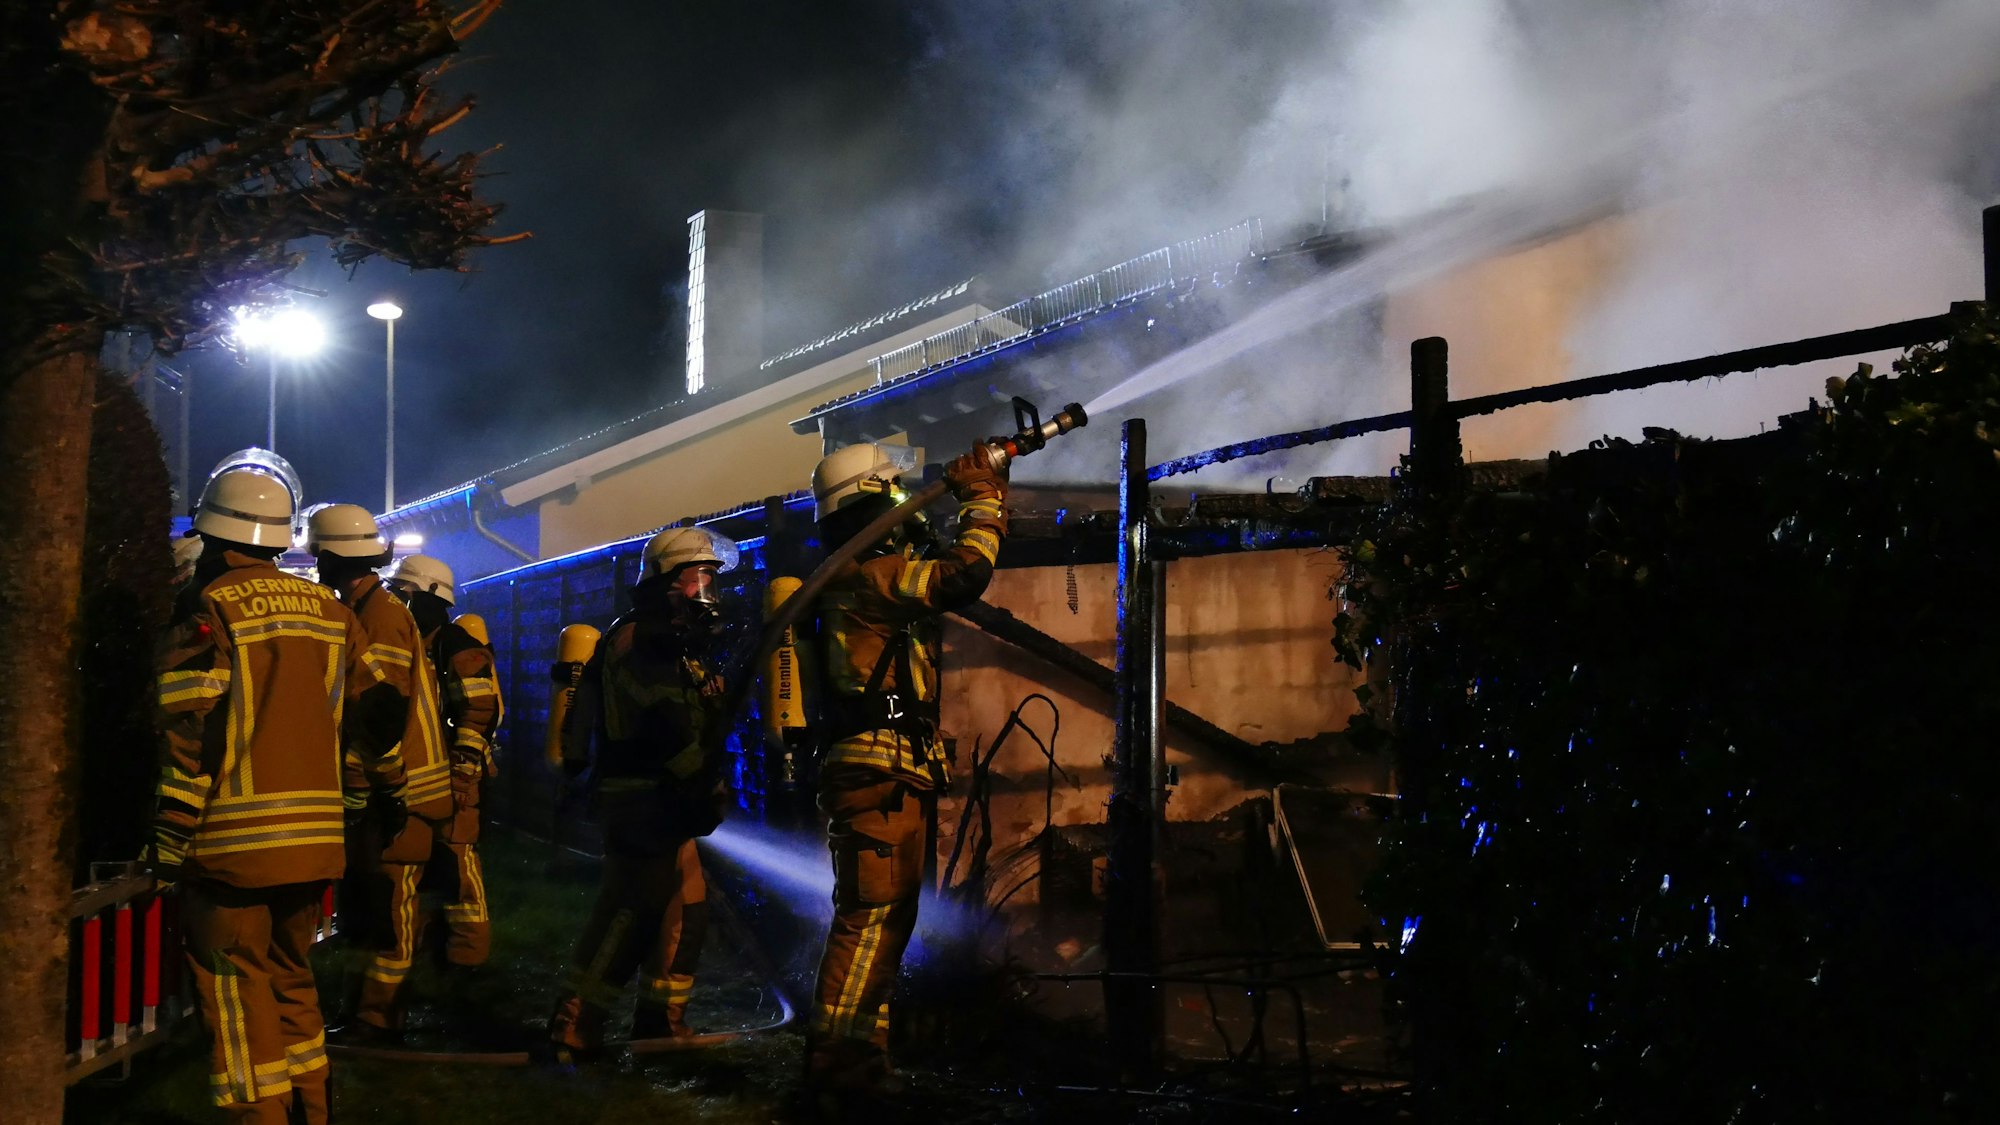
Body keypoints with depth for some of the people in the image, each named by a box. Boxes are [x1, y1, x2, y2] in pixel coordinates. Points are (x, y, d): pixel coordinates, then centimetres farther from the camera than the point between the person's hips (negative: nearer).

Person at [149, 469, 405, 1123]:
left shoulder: (207, 608, -8)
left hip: (232, 845, -6)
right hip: (314, 841, 6)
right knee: (290, 981, 20)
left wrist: (166, 848, -10)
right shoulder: (328, 610, 10)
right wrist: (400, 786, 31)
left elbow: (186, 737, -14)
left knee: (237, 995, 1)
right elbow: (372, 714, 15)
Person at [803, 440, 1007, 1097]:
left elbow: (955, 575, 29)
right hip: (878, 773, -11)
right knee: (869, 913, -14)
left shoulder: (880, 571, 21)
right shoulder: (865, 575, -11)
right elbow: (963, 577, -21)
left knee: (891, 916, 11)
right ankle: (835, 1055, -16)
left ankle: (861, 1052, 14)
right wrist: (981, 498, -9)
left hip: (900, 776, 11)